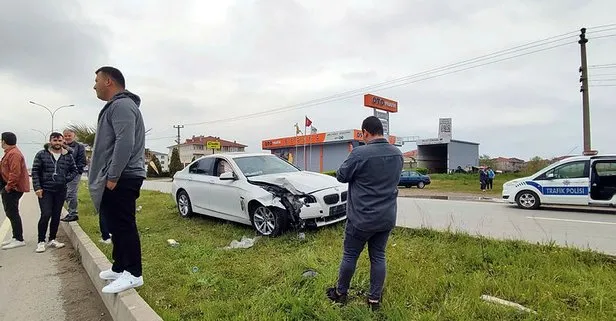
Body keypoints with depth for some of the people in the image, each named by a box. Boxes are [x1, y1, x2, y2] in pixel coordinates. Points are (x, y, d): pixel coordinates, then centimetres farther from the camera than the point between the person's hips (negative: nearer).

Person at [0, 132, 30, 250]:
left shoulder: (13, 154, -19)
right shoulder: (10, 152, 16)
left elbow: (15, 173, -25)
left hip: (12, 188, -11)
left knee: (12, 213, -7)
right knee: (11, 213, 16)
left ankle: (19, 240, -1)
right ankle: (16, 237, 25)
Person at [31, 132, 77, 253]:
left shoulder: (68, 156, 5)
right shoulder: (41, 154, -2)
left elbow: (74, 170, 13)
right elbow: (35, 171, -3)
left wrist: (66, 179, -3)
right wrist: (37, 187, -10)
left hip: (61, 191, 3)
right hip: (45, 190, -3)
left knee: (56, 216, 9)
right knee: (46, 215, -10)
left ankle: (52, 240, 23)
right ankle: (41, 241, 4)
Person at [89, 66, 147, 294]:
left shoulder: (122, 105, -12)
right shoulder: (116, 106, 23)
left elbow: (125, 143, -24)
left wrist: (112, 177, -22)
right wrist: (108, 176, 22)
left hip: (121, 179, -11)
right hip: (117, 179, 11)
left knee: (123, 226, -7)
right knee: (117, 225, 15)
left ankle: (133, 274, 0)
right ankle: (119, 268, 26)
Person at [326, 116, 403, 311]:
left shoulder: (360, 153, -21)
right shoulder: (398, 154, 1)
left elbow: (341, 176, -8)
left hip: (362, 218, -5)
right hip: (387, 217, 6)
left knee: (350, 256, 12)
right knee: (378, 257, 15)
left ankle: (341, 293, 30)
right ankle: (375, 299, 25)